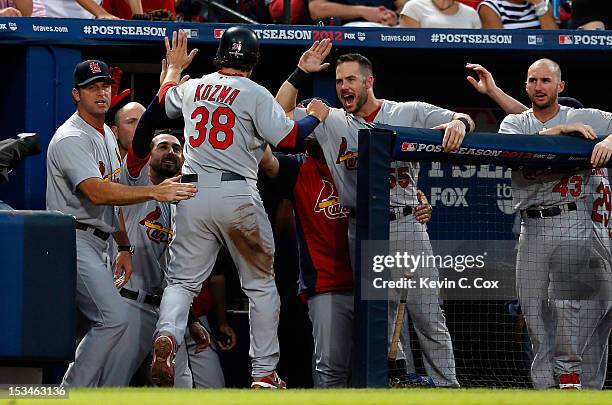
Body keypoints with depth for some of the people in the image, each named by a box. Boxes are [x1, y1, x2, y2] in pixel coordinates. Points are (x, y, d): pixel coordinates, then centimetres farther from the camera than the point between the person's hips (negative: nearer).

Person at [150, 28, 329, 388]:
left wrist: (174, 67, 53)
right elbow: (288, 138, -10)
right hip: (238, 195, -3)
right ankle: (265, 374, 7)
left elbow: (166, 99, 34)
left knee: (183, 279, 6)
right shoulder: (255, 94, -4)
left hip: (193, 192, 3)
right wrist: (317, 116, 8)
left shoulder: (192, 87, 11)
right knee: (261, 283, 10)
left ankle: (166, 336, -26)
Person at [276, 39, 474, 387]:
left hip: (407, 227, -2)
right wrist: (301, 74, 2)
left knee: (429, 317, -3)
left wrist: (459, 123, -22)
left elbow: (464, 120, 2)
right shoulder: (332, 122, 13)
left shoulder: (410, 113, 8)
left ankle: (448, 388, 1)